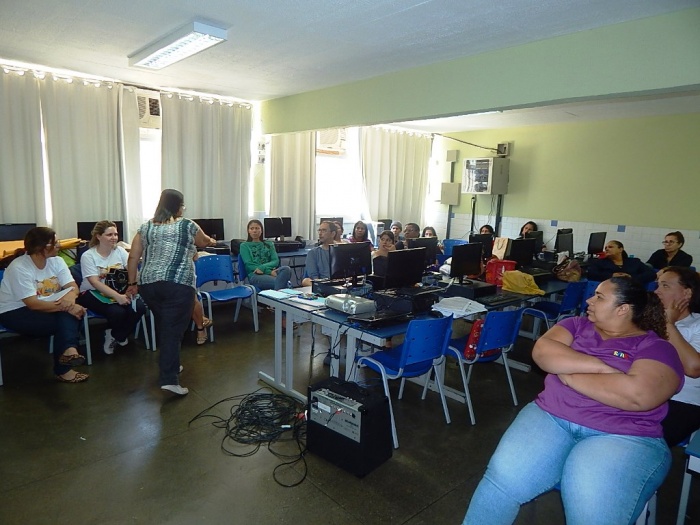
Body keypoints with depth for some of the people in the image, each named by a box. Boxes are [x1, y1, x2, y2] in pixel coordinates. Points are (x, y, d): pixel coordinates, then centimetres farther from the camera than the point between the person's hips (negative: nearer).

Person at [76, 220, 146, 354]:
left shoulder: (120, 251, 3)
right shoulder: (88, 256, -10)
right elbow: (95, 283, -20)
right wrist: (117, 296, -34)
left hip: (118, 292, 4)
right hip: (93, 293, -4)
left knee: (140, 307, -23)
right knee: (117, 312, -32)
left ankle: (116, 336, 4)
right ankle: (119, 336, 4)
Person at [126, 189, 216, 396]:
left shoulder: (146, 227, 15)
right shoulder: (187, 226, 4)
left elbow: (133, 257, 12)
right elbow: (204, 242, 23)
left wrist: (132, 283, 19)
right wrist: (211, 241, 44)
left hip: (149, 284, 5)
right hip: (178, 284, -5)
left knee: (163, 326, 20)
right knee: (173, 330, -4)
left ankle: (170, 366, 32)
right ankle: (168, 378, -9)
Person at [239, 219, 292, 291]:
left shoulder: (269, 244, 23)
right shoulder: (244, 246, 14)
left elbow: (276, 261, 8)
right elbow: (249, 265, 0)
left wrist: (263, 267, -14)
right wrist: (269, 272, -13)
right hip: (255, 275, -4)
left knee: (287, 269, -35)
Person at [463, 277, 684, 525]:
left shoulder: (656, 347, 2)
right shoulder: (578, 325, 16)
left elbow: (637, 395, -18)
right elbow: (541, 350, -1)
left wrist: (567, 373, -9)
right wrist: (597, 365, -12)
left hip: (623, 437, -3)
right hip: (550, 417, 3)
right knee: (503, 476, -22)